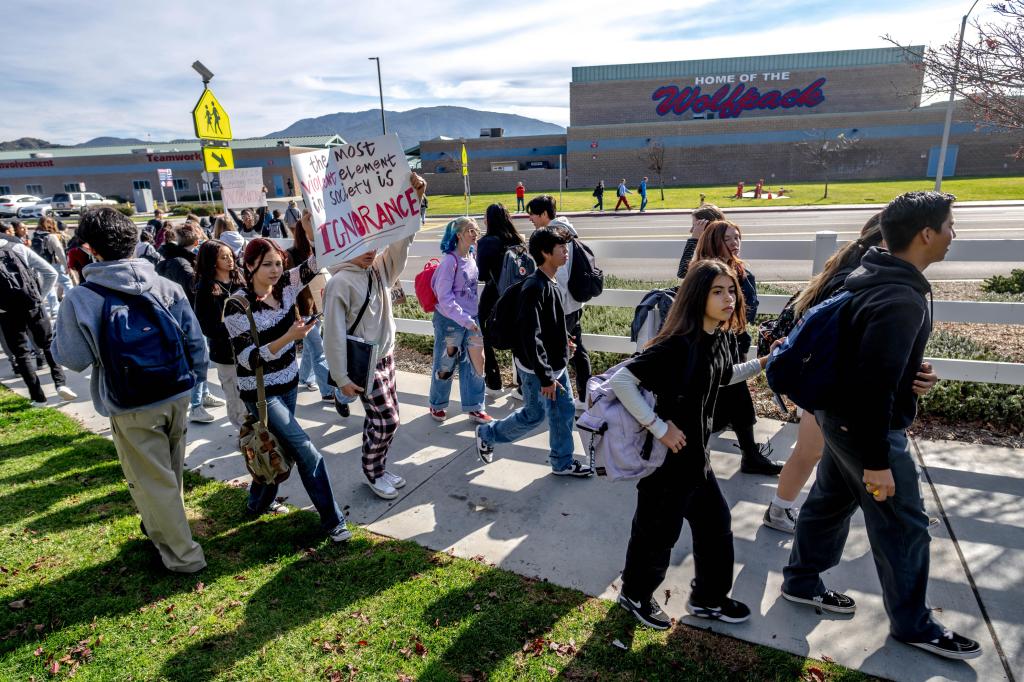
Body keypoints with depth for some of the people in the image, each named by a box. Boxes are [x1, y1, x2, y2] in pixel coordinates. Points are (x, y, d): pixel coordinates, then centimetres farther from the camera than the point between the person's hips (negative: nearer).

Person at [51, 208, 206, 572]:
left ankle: (184, 554, 22)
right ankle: (161, 528, 47)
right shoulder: (168, 287, -5)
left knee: (153, 481, 11)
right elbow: (196, 342, -2)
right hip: (176, 397, 4)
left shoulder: (80, 299, -15)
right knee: (170, 472, 24)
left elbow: (73, 358, -3)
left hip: (132, 408, -4)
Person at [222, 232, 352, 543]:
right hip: (260, 393, -6)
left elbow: (314, 266, -14)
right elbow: (249, 358, -24)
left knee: (280, 448, 20)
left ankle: (260, 502, 45)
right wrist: (289, 337, -36)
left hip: (288, 384, 7)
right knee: (307, 452, -7)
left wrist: (314, 235, -32)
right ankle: (332, 520, 6)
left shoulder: (285, 286, -4)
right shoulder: (237, 306, -20)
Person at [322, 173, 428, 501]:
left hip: (386, 357, 7)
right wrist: (342, 378, -18)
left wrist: (416, 198, -21)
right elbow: (334, 334, -18)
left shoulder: (381, 269, 2)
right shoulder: (340, 283, -18)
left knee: (380, 418, 16)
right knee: (386, 420, -2)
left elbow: (401, 238, -7)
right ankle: (373, 474, 20)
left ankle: (377, 468, 34)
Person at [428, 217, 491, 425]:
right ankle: (437, 405, 28)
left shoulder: (473, 256, 2)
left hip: (472, 319, 6)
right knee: (445, 364, 9)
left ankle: (474, 407, 22)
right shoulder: (450, 261, -17)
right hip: (450, 321, -6)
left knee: (473, 363, 9)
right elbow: (444, 297, -19)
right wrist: (464, 319, -22)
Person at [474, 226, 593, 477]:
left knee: (564, 411, 13)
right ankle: (487, 434, 29)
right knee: (533, 415, 8)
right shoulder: (535, 287, -25)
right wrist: (545, 377, -24)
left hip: (556, 363, 9)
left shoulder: (550, 283, 5)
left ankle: (562, 462, 27)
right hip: (536, 368, -9)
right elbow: (530, 336, -27)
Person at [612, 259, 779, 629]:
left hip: (696, 454, 9)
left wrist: (762, 363, 11)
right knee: (657, 532, 10)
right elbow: (621, 380, -31)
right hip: (666, 456, -8)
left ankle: (708, 599, 41)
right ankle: (635, 596, 37)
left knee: (716, 523, 19)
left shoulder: (720, 338, 0)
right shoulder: (678, 344, -27)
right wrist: (659, 428, -27)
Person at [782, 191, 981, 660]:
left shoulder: (871, 277, 4)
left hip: (841, 415, 10)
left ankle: (801, 581, 37)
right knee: (903, 524, 8)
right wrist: (877, 459, -24)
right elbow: (876, 384, -29)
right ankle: (913, 624, 28)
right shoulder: (901, 299, -27)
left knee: (831, 499, 21)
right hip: (867, 426, -9)